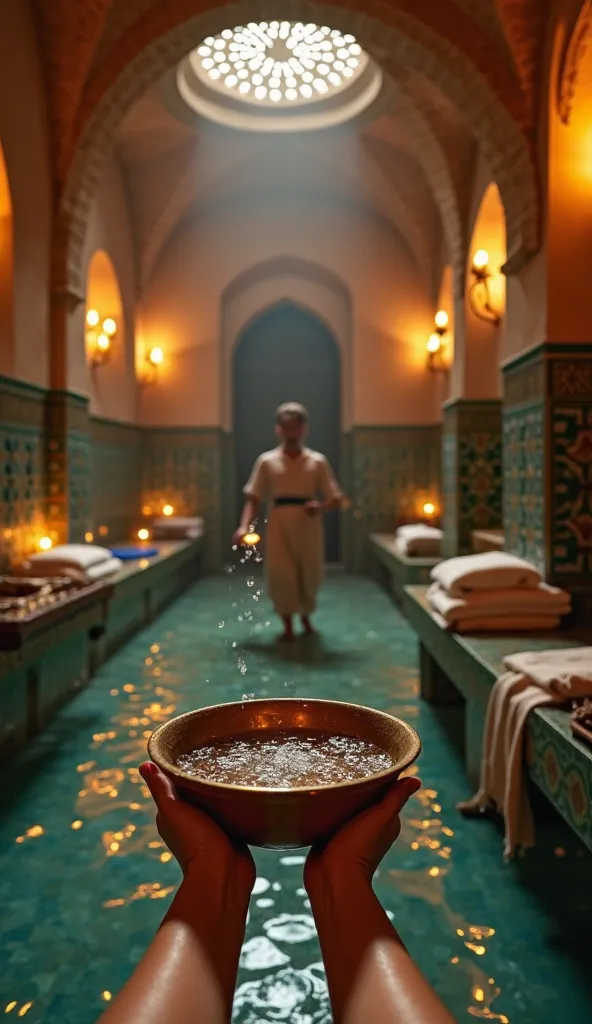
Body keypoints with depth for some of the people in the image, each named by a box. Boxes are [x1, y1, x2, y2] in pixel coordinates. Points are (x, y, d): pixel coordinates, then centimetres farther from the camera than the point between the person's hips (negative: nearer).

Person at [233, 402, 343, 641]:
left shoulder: (318, 461, 4)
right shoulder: (267, 461, 3)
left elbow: (336, 498, 3)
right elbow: (253, 499, 0)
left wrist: (321, 507, -19)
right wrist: (244, 526, -16)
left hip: (308, 527, 1)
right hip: (279, 526, -1)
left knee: (309, 576, 7)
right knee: (280, 575, -11)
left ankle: (305, 617, 37)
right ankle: (287, 625, 10)